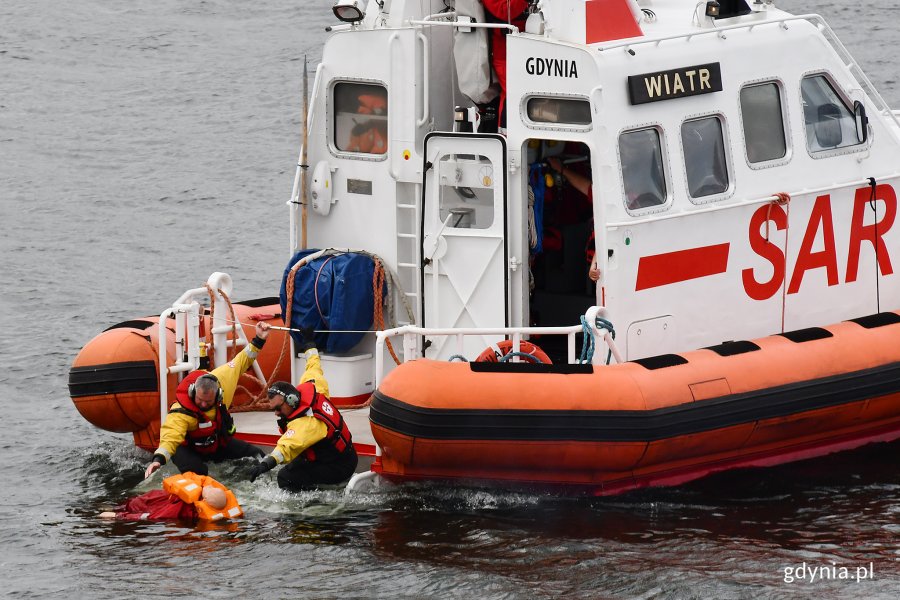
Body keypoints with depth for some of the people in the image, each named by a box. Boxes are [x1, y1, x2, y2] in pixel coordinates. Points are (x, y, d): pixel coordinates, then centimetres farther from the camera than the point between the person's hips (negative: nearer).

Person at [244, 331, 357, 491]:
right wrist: (309, 345, 37)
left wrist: (267, 463, -68)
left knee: (286, 477, -20)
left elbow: (289, 445, -52)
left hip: (339, 468, -10)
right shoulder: (309, 388, -5)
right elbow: (314, 369, 17)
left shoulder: (306, 424, -32)